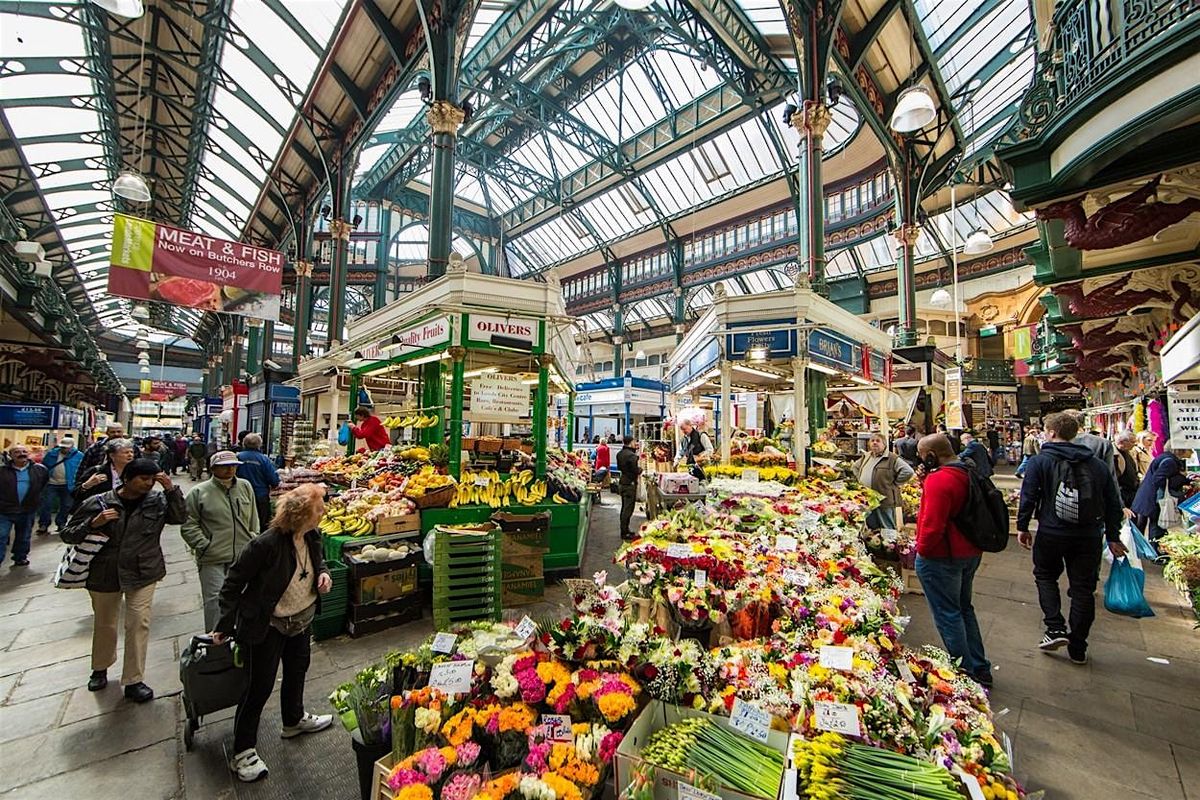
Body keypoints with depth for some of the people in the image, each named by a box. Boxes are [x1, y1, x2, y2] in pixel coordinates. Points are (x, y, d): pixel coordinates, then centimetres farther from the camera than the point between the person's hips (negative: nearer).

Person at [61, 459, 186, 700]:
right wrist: (93, 524, -21)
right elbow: (68, 534, -1)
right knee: (104, 624, 18)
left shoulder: (157, 502, -3)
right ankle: (100, 668, 46)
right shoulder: (98, 503, -6)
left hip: (143, 573, 0)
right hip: (104, 573, 1)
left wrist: (171, 489, -20)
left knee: (139, 623, -4)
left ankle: (133, 681, 9)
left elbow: (180, 517, -11)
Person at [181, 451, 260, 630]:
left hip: (243, 556, 3)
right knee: (214, 600, 3)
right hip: (212, 558, -3)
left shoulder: (246, 487, 6)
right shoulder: (199, 492, -5)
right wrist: (204, 545, -10)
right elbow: (188, 525, -3)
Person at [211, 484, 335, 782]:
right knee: (260, 685, 6)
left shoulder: (311, 536, -10)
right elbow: (233, 583, -18)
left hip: (302, 619, 7)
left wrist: (323, 573, -12)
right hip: (269, 626, -7)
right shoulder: (266, 544, -31)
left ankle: (294, 720, 49)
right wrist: (225, 625, -13)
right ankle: (243, 753, 27)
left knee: (297, 669, 25)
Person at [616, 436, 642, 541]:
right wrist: (640, 469, -1)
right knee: (628, 508, -1)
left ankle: (624, 530, 27)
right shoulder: (631, 455, -21)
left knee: (624, 507, 17)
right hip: (630, 484, -9)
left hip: (622, 482, 9)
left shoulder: (619, 453, 6)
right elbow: (635, 470, -20)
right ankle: (625, 533, 4)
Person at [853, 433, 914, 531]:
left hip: (885, 502, -7)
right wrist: (861, 480, 18)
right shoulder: (865, 457, 14)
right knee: (871, 529, 16)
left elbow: (908, 472, -17)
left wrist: (894, 484, -12)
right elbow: (856, 467, 32)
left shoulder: (892, 458, -8)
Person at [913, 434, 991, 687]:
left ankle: (965, 671, 16)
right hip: (970, 553, 10)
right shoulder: (968, 473, 5)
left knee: (947, 614, 6)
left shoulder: (938, 479, -25)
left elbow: (933, 525, -29)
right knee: (963, 608, 22)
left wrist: (922, 550, -13)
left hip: (942, 558, -10)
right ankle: (980, 669, 33)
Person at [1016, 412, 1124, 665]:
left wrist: (1022, 527, -1)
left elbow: (1028, 497, -11)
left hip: (1051, 533, -3)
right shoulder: (1098, 465, 6)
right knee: (1083, 589, 11)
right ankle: (1078, 648, 19)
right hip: (1089, 537, 4)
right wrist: (1113, 537, 17)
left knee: (1045, 577, 18)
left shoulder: (1039, 461, -8)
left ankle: (1055, 629, 5)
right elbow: (1113, 504, 10)